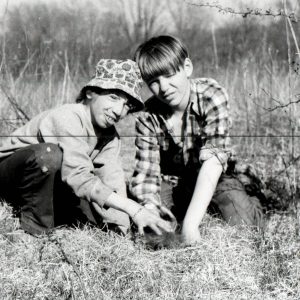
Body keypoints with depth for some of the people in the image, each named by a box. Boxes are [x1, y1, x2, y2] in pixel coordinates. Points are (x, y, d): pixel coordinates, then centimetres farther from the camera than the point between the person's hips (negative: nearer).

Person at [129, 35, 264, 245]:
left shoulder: (212, 95, -27)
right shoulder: (147, 117, -18)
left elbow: (213, 159, -37)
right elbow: (145, 173, -17)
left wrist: (190, 222, -47)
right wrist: (149, 207, -42)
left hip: (214, 178, -2)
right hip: (171, 181, 3)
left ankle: (252, 206, 12)